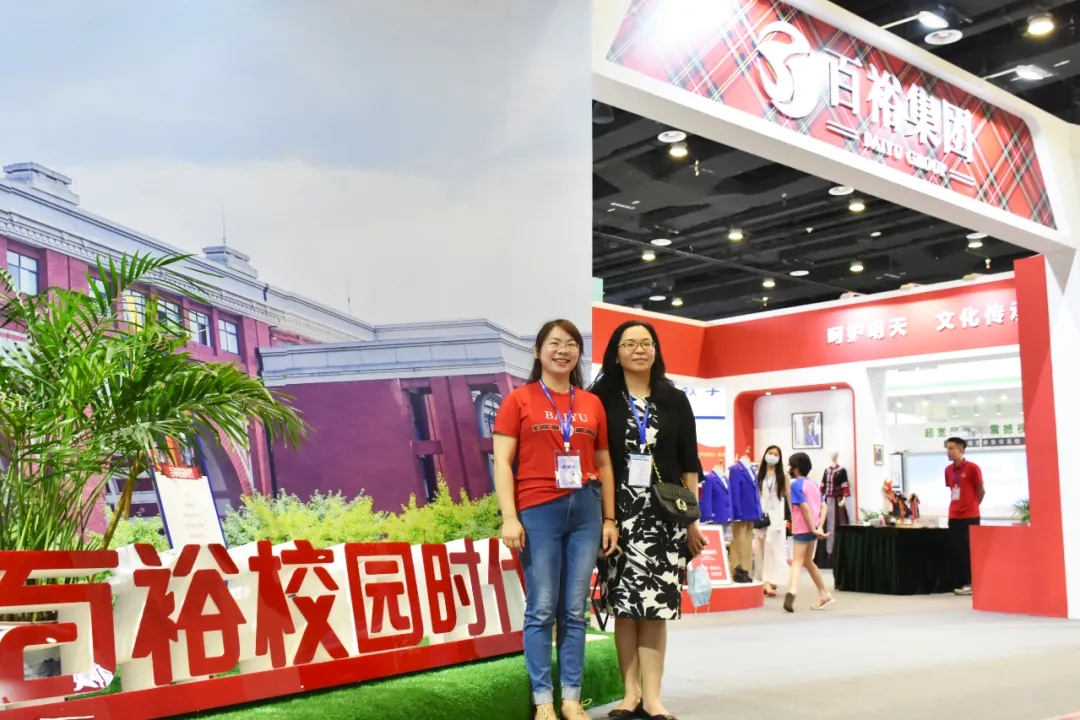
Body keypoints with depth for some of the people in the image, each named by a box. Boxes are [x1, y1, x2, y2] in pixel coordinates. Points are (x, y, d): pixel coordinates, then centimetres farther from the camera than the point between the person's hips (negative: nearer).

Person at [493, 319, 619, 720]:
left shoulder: (592, 404, 11)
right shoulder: (519, 400, 2)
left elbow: (604, 465, 15)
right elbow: (502, 462, -3)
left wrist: (609, 518, 11)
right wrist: (509, 517, -11)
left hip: (585, 510, 3)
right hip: (538, 512, -3)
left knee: (576, 610, 7)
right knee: (542, 609, 0)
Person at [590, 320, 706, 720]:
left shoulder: (675, 400, 9)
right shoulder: (600, 399, 4)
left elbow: (689, 464, 9)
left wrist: (693, 520, 5)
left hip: (663, 514, 1)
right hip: (619, 513, -1)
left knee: (655, 606, -1)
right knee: (624, 606, 1)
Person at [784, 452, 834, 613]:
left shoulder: (796, 484, -10)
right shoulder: (813, 484, 13)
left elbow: (805, 508, -19)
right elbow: (823, 507, 7)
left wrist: (813, 529, -17)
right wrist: (819, 528, -2)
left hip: (802, 529, -7)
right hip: (812, 529, 7)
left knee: (797, 561, -11)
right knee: (807, 561, 19)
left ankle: (792, 590, -34)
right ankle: (824, 595, 23)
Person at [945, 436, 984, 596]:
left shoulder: (973, 468, -9)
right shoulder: (948, 470, 8)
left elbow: (981, 491, -1)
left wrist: (972, 506, 7)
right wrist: (957, 506, 10)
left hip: (971, 517, -6)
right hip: (954, 517, 6)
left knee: (970, 550, -2)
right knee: (957, 551, 5)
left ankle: (974, 583, 5)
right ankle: (961, 584, 10)